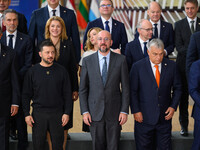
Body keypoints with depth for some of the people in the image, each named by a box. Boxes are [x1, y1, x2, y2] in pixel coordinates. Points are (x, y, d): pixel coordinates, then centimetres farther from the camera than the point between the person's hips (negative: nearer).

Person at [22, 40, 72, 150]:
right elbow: (26, 95, 5)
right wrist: (27, 114, -2)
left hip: (57, 114, 0)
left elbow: (67, 94, 6)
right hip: (38, 113, 0)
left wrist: (67, 113, -1)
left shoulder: (61, 71, 4)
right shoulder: (32, 72, 2)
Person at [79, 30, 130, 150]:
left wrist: (124, 110, -4)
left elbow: (125, 87, 1)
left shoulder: (121, 60, 0)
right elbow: (83, 89, 4)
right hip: (95, 113, 1)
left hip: (114, 112, -1)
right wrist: (85, 111, -3)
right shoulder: (87, 61, 2)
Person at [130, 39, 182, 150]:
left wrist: (173, 106, -2)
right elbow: (133, 91, -3)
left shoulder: (171, 66, 1)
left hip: (165, 116, 2)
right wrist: (136, 111, -9)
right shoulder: (138, 67, -6)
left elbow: (177, 88, 9)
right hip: (144, 117, -2)